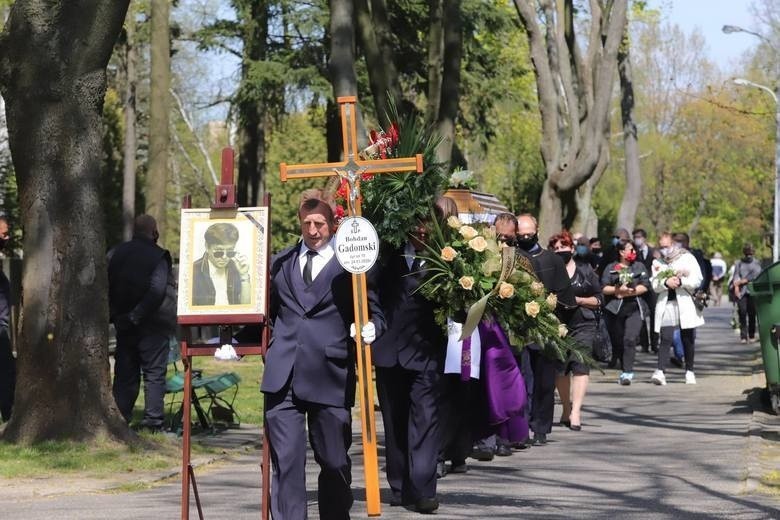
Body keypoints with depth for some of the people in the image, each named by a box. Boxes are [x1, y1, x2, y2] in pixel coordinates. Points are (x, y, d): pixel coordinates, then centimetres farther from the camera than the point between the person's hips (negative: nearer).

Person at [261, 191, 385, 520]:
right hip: (283, 378, 2)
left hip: (330, 378, -2)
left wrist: (371, 328, -16)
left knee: (335, 462, 8)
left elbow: (373, 310, 5)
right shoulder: (281, 262, 16)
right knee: (285, 461, -4)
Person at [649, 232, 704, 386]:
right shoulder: (657, 263, 13)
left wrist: (680, 281, -16)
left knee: (687, 340, 7)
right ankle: (660, 372, -22)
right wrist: (666, 282, -15)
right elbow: (654, 285, 4)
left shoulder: (687, 258, 3)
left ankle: (689, 372, 18)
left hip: (685, 304, -1)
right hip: (666, 305, 1)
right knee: (665, 339, -11)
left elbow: (697, 280, -4)